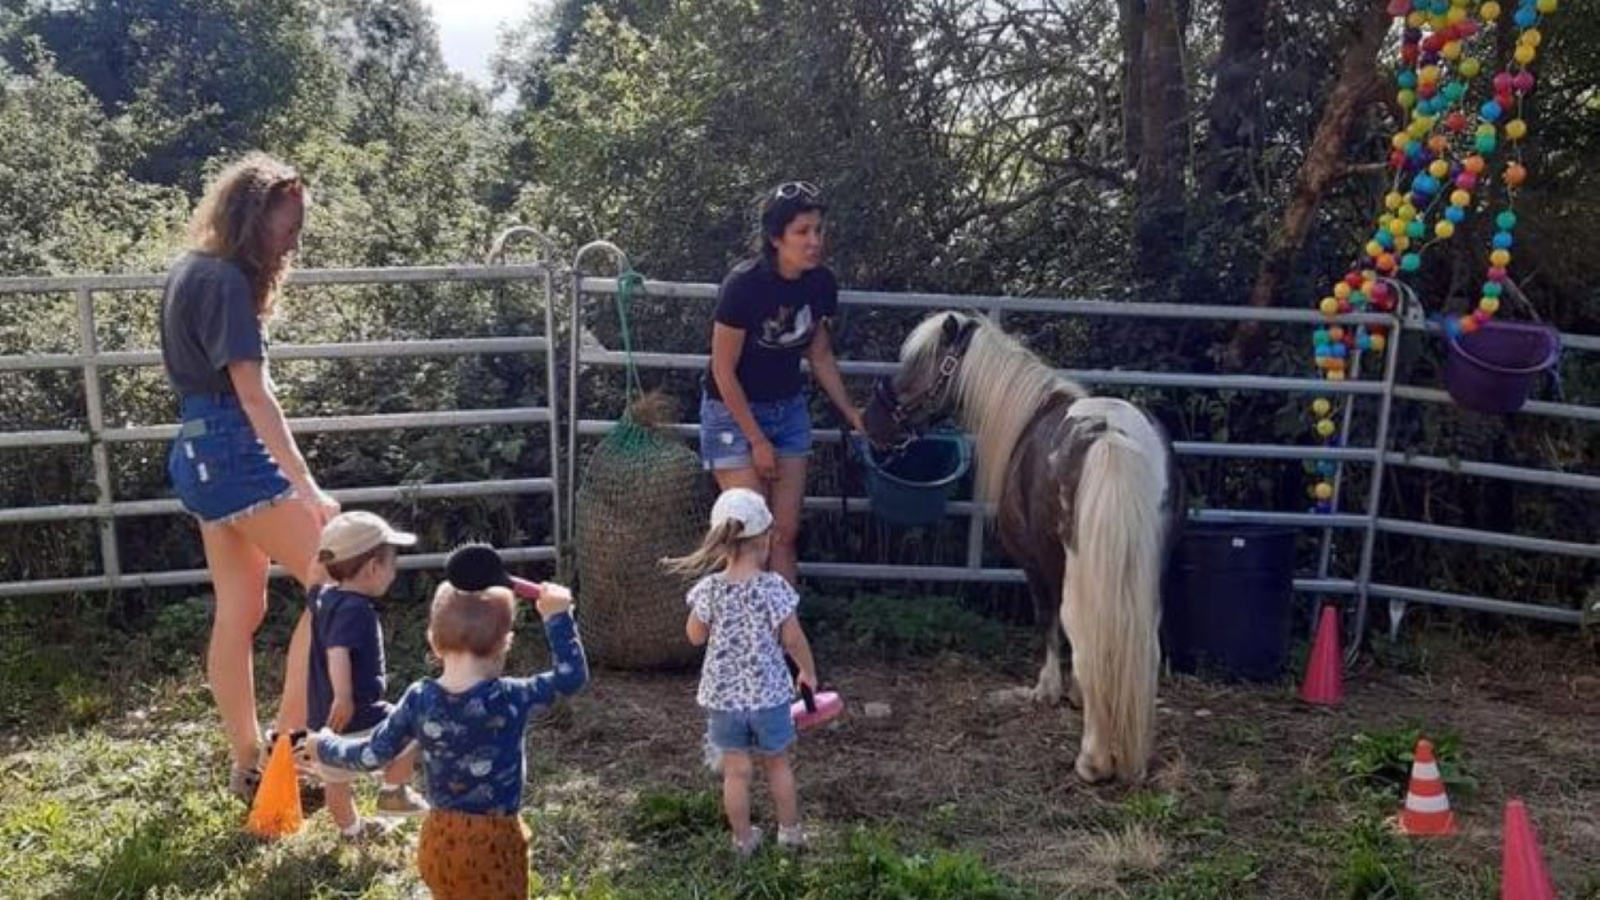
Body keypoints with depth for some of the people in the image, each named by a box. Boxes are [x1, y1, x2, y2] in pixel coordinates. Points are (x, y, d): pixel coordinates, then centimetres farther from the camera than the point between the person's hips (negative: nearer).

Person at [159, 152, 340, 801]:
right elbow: (254, 394, -22)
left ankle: (247, 765, 19)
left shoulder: (191, 271, 14)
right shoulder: (225, 280, -16)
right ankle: (287, 746, -3)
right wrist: (307, 486, -25)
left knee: (239, 611, 12)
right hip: (233, 452, -10)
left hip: (202, 452, 10)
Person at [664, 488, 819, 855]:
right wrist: (808, 671, 7)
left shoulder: (709, 590, -12)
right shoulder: (773, 587, -17)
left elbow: (695, 636, 0)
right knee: (777, 765, 19)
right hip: (768, 693, 0)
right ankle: (790, 831, 31)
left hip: (723, 696, 1)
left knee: (736, 772, 12)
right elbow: (793, 638, -10)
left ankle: (743, 839, 25)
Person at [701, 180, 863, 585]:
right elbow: (723, 372, -18)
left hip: (789, 410, 5)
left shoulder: (821, 283, -8)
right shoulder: (744, 284, -25)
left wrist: (851, 412, 1)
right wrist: (757, 441, -15)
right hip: (735, 412, -5)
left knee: (785, 533, 7)